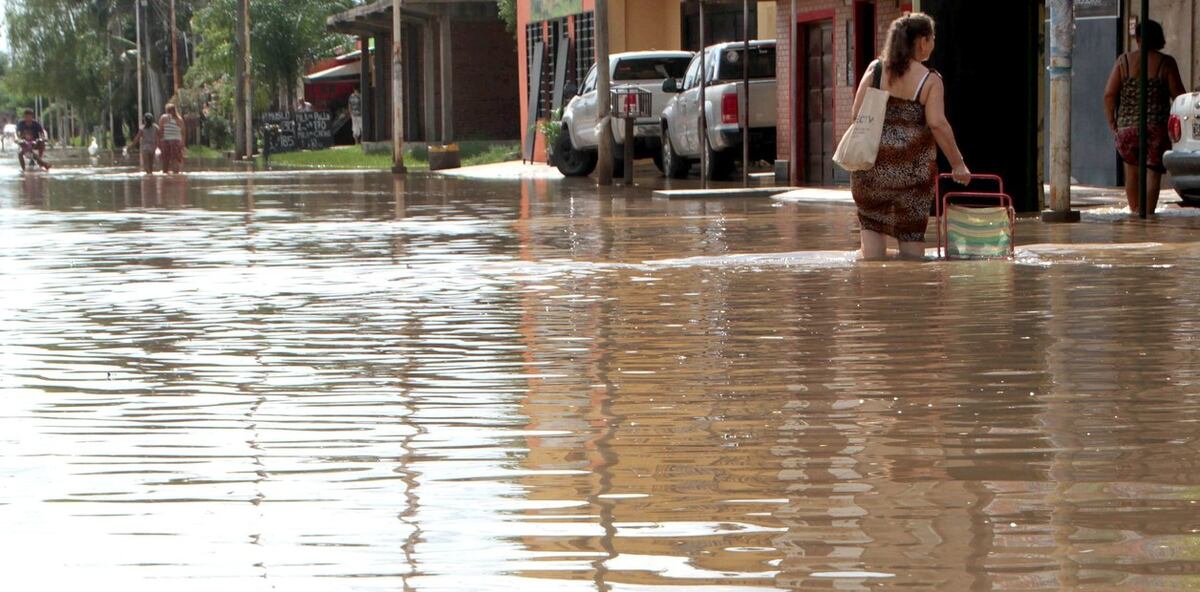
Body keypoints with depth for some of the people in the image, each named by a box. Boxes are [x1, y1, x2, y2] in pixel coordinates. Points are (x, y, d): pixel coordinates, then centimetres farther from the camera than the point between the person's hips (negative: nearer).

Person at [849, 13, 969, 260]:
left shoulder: (875, 70, 3)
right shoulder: (930, 80, -6)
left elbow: (856, 115, -1)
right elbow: (937, 123, -14)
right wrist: (958, 163, -8)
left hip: (872, 163, 2)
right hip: (913, 168, -2)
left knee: (871, 223, 14)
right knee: (912, 230, 7)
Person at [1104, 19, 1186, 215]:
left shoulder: (1124, 60, 1)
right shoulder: (1166, 63, -3)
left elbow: (1109, 95, -3)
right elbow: (1178, 96, -3)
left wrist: (1112, 122, 7)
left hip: (1127, 126, 2)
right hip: (1157, 126, -2)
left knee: (1132, 172, 17)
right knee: (1153, 172, -3)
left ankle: (1135, 212, 21)